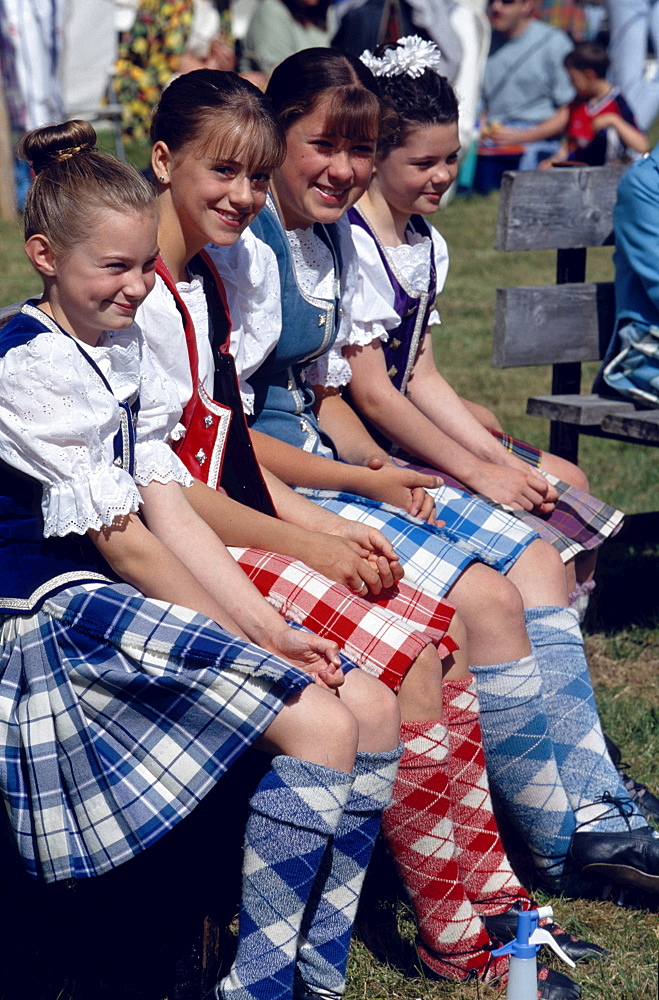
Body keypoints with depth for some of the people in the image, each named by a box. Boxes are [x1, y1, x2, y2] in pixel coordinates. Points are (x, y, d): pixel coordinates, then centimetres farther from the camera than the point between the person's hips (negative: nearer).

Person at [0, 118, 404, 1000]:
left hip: (136, 598, 9)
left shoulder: (124, 347, 14)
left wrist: (267, 625, -3)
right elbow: (117, 539, -15)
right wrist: (245, 637, -12)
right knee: (318, 726, -22)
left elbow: (168, 509, 8)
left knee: (374, 710, -2)